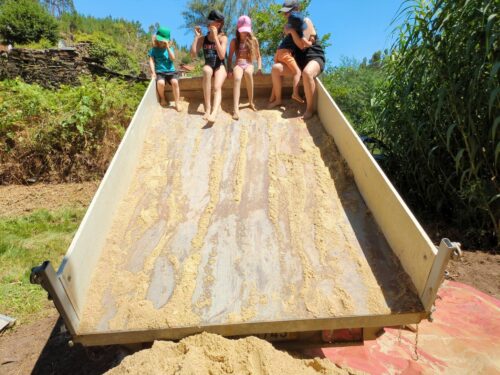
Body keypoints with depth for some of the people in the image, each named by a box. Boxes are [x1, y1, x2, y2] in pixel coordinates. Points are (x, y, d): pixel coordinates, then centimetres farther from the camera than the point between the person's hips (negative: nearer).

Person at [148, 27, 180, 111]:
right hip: (159, 71, -1)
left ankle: (177, 103, -19)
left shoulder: (170, 48, 8)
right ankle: (162, 98, -1)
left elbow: (173, 59, -9)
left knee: (175, 82, -31)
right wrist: (153, 72, -14)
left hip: (170, 71, 1)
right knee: (160, 83, -33)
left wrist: (167, 47, -13)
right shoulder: (154, 49, 5)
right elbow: (151, 61, -2)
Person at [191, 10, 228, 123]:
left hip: (220, 67, -1)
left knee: (217, 87, -31)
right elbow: (193, 54, -2)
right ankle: (207, 109, -39)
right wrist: (196, 36, -2)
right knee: (206, 70, -36)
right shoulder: (203, 38, 8)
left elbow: (222, 56, -16)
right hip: (209, 67, 2)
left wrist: (215, 37, -18)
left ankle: (214, 113, -55)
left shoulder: (223, 37, 0)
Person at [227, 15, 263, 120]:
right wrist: (230, 69, -6)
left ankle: (251, 102, -25)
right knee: (237, 78, -37)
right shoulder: (234, 41, 10)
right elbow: (230, 57, 11)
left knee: (248, 72, -40)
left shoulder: (253, 40, 11)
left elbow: (258, 56, 15)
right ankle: (236, 109, -49)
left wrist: (259, 68, -2)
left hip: (249, 64, 0)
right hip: (238, 65, 0)